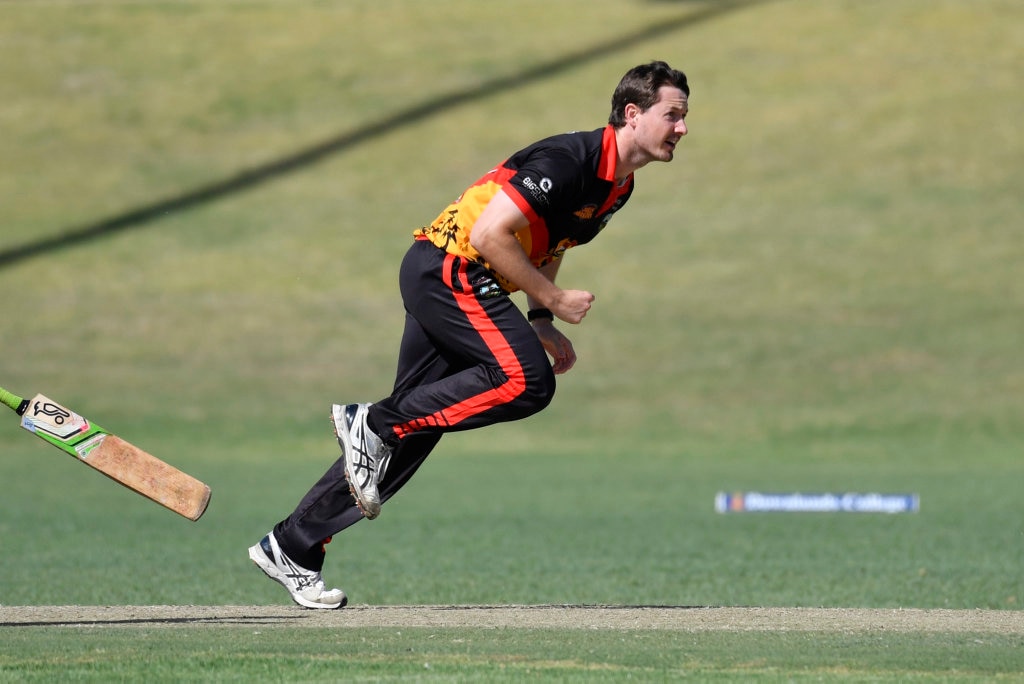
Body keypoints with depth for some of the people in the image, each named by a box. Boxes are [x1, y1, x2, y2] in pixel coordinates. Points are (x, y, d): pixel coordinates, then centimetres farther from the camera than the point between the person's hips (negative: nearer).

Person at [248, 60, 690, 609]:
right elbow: (489, 234, -24)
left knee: (413, 425, 6)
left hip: (459, 285, 9)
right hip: (447, 269, -9)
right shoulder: (571, 161, -19)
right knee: (527, 380, -23)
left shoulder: (618, 187, 12)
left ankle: (292, 547, 9)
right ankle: (373, 424, -15)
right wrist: (553, 300, -16)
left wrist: (541, 323, 10)